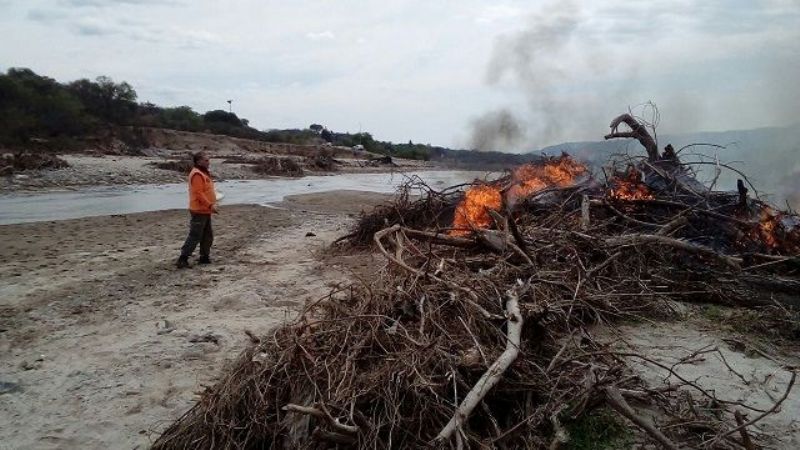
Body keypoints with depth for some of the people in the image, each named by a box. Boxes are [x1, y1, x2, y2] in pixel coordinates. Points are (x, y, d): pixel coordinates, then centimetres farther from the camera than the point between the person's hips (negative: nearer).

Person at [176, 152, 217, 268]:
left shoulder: (204, 173, 15)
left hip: (205, 211, 11)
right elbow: (198, 193, -24)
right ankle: (182, 259, -5)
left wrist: (212, 204, 17)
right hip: (199, 211, -11)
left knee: (208, 236, 15)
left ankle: (204, 257, 24)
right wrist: (210, 205, -24)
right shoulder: (197, 175, -17)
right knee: (194, 236, -9)